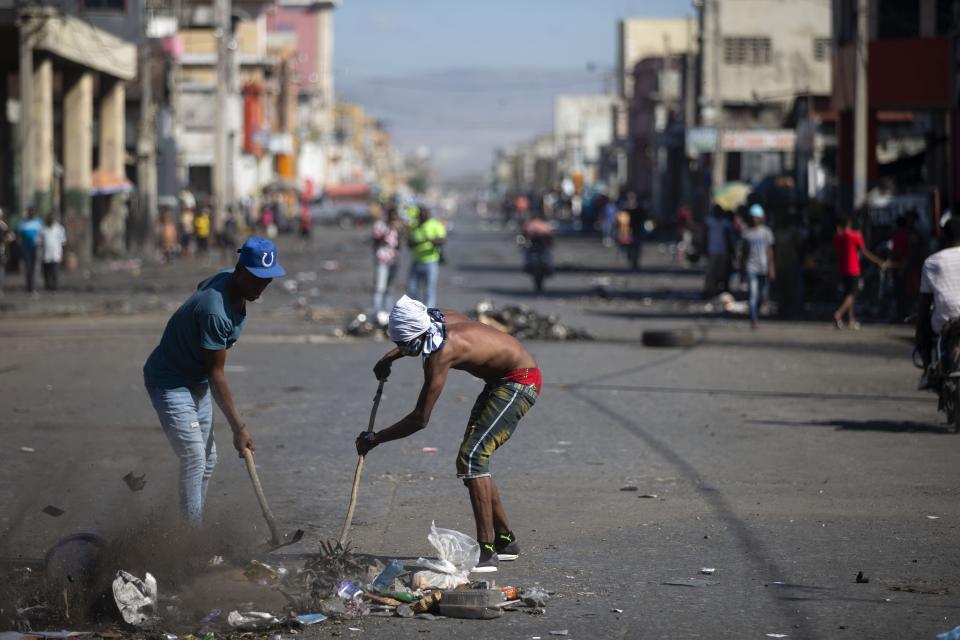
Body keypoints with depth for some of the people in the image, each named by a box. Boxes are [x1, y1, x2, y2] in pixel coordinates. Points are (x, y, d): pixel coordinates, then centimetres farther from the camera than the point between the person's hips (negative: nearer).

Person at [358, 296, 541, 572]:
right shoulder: (441, 319, -3)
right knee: (472, 459, 12)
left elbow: (420, 419, -23)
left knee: (471, 458, -18)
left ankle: (486, 552, -20)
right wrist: (390, 357, 18)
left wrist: (375, 439, -16)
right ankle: (505, 540, 23)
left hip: (519, 383, -10)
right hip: (501, 381, 10)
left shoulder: (441, 354, -27)